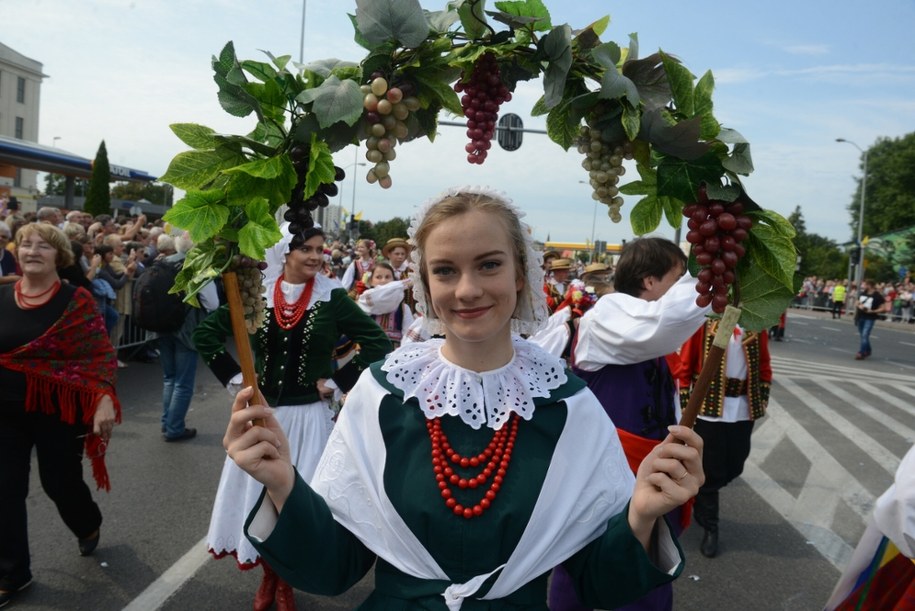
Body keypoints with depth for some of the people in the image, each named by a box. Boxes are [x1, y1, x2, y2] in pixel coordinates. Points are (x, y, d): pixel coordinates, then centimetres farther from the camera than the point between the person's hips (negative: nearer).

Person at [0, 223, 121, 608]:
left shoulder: (75, 300, -11)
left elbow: (101, 354, -16)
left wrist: (104, 399, -29)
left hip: (57, 410, -3)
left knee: (60, 482, 9)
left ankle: (88, 525, 44)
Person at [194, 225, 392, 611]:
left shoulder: (332, 298, -8)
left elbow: (378, 344, -9)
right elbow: (205, 333, 7)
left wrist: (336, 381, -10)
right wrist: (233, 376, -1)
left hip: (308, 415, -2)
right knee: (258, 492, 12)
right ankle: (268, 576, 35)